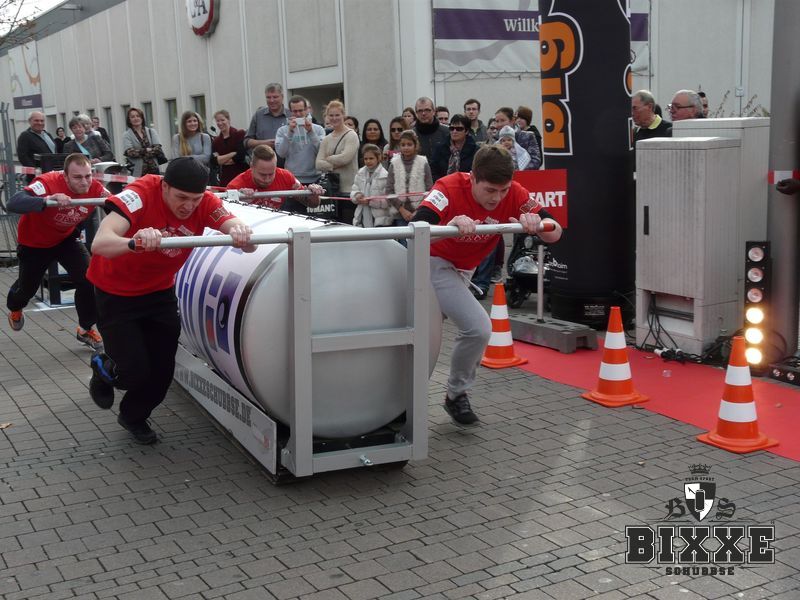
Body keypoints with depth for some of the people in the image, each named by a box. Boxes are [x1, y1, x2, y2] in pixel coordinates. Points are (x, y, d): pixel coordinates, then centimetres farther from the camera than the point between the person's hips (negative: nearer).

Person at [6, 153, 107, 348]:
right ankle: (14, 309, 58)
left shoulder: (95, 188, -27)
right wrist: (47, 200, -68)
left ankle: (86, 329, 8)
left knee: (88, 279, -16)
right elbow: (13, 204, -50)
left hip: (66, 238, 2)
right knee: (28, 286, 19)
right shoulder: (48, 183, -39)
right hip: (35, 242, -2)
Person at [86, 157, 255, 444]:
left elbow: (248, 244, -32)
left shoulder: (205, 203, -20)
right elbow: (99, 244, -45)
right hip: (115, 293, -4)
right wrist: (134, 243, -66)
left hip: (159, 291, 4)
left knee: (163, 369, 4)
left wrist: (241, 233, -57)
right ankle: (102, 371, 29)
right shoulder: (139, 195, -32)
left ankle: (133, 416, 36)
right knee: (135, 371, -9)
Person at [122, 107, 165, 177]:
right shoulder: (126, 135, 8)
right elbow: (129, 152, -7)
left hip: (154, 170, 2)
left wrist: (139, 152, -6)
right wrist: (147, 150, -4)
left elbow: (158, 148, 0)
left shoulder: (151, 131, 14)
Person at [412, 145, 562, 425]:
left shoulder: (515, 194, -20)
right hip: (434, 263, -6)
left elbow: (555, 233, -20)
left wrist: (537, 224, -42)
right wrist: (449, 226, -62)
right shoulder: (449, 188, -31)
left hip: (462, 270, 6)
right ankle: (457, 395, 2)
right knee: (478, 328, -22)